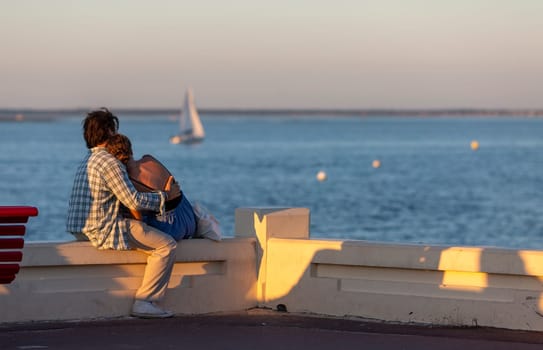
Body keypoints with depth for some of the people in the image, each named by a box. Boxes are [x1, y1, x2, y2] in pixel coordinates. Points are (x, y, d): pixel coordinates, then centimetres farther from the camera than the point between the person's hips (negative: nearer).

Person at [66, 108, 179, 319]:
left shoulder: (88, 159, 16)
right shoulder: (108, 162, -16)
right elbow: (134, 201, -17)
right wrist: (165, 196, -5)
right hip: (104, 230, -10)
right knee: (167, 245, -6)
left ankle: (144, 300, 21)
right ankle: (144, 301, -8)